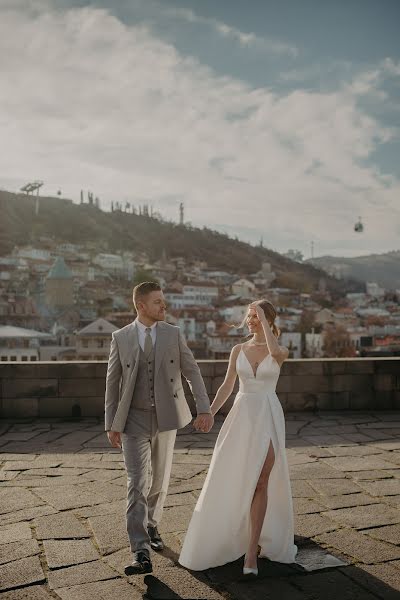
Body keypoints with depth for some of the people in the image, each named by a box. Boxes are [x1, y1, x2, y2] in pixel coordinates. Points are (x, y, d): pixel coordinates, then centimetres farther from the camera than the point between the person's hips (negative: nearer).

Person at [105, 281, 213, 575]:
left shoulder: (174, 333, -1)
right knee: (137, 484, -10)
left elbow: (192, 372, -3)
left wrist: (204, 409, -14)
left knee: (160, 479, 15)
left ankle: (151, 526, 40)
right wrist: (111, 424, -1)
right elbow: (112, 382, 1)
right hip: (134, 419, -2)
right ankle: (142, 554, -11)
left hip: (166, 417, 2)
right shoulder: (121, 337, -3)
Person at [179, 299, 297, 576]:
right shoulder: (238, 350, 8)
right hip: (241, 417, 3)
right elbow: (227, 386, 9)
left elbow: (275, 352, -26)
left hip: (269, 419, -3)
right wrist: (209, 413, -1)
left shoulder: (281, 351, 0)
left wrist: (264, 318, -17)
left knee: (261, 482, -8)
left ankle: (252, 551, -3)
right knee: (230, 480, 5)